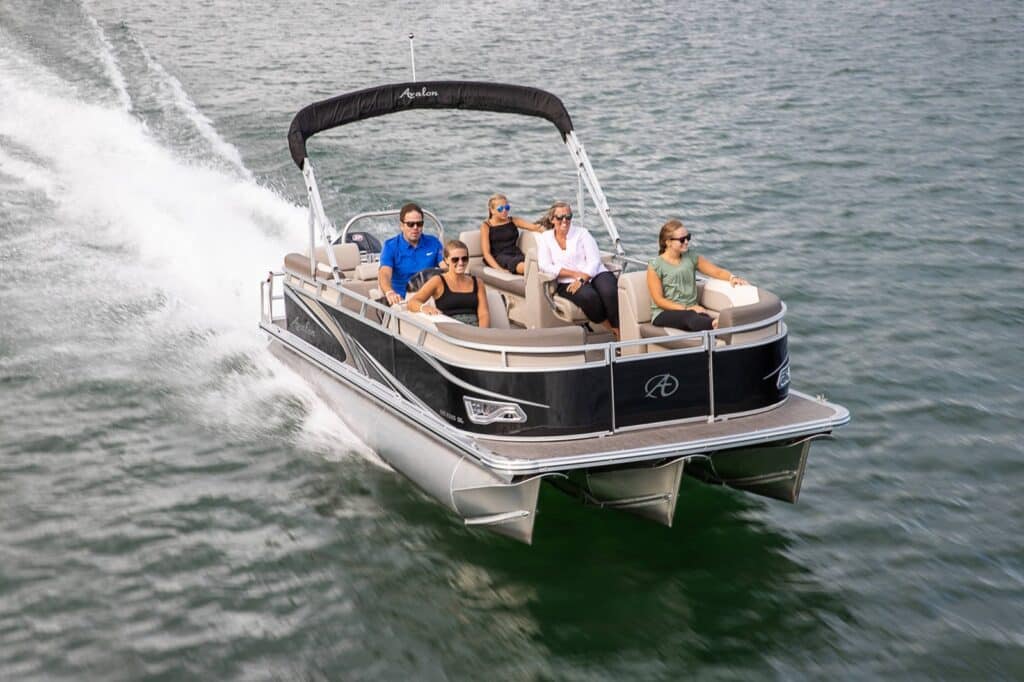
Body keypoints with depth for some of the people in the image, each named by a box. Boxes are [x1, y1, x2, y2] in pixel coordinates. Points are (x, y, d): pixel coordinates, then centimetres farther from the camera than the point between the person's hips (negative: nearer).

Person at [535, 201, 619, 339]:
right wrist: (574, 274, -9)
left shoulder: (581, 233, 14)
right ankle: (613, 331, -20)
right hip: (568, 282, -1)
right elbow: (545, 266, -1)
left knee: (610, 292, -33)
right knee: (588, 296, -36)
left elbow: (594, 260, 3)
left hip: (594, 274, 1)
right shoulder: (545, 238, 14)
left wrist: (582, 279, -16)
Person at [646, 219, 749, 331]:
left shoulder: (692, 257, 10)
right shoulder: (655, 266, -4)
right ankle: (716, 326, -68)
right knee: (689, 317, -40)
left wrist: (732, 277, -14)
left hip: (691, 310, 5)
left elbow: (718, 271, 9)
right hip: (664, 313, -4)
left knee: (704, 318, -34)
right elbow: (659, 300, -7)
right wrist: (686, 309, -16)